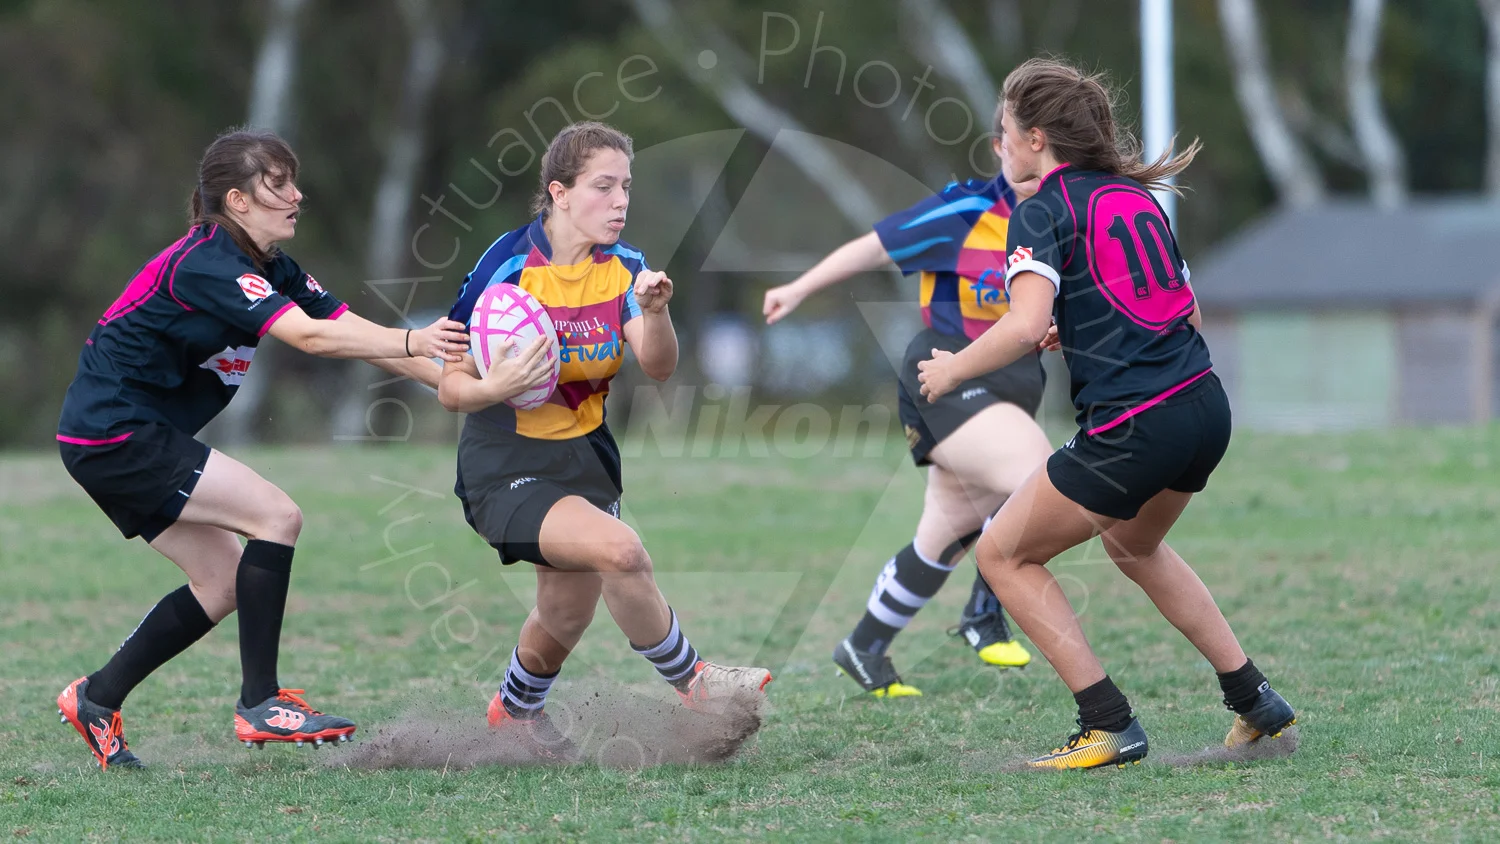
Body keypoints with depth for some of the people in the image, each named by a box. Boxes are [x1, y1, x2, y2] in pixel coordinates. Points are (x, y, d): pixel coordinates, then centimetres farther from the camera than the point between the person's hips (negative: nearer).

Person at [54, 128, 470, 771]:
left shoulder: (272, 271, 9)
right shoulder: (206, 263, -21)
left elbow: (353, 331, 4)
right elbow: (308, 335, -33)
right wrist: (411, 342, -40)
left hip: (134, 437, 10)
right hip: (115, 433, -10)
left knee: (224, 582, 10)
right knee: (277, 517, -15)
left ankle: (96, 699, 19)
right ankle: (260, 703, -11)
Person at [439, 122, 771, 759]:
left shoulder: (625, 269, -2)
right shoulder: (508, 268, -16)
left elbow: (658, 367, -17)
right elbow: (451, 387, -13)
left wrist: (655, 312, -37)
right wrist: (494, 389, -35)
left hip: (584, 454, 6)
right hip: (506, 463, -6)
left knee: (567, 618, 15)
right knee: (618, 549, -29)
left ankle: (514, 712, 47)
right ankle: (692, 686, -9)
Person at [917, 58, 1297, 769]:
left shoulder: (1042, 211, -7)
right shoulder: (1137, 197, 15)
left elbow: (1026, 323, -22)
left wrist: (950, 370, -8)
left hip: (1131, 430, -8)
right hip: (1205, 404, 8)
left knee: (1003, 554, 8)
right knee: (1132, 544, 35)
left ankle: (1110, 727, 4)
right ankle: (1255, 700, 32)